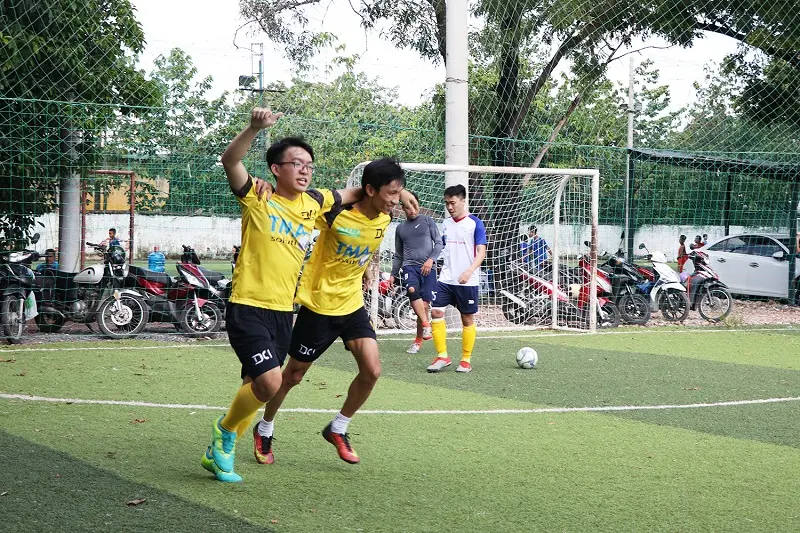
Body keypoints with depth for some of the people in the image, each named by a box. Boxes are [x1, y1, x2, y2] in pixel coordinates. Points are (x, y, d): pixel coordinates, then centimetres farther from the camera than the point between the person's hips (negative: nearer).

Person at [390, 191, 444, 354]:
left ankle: (418, 340, 10)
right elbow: (398, 255, 25)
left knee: (425, 305, -4)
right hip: (410, 266, 1)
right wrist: (393, 275, 21)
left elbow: (439, 243, 4)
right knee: (412, 290, -32)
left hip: (427, 268, -1)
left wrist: (431, 259, -12)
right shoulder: (400, 228, 18)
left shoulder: (427, 221, 8)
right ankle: (426, 325, -26)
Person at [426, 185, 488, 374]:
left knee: (467, 319, 4)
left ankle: (466, 360, 16)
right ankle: (442, 356, -1)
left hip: (467, 282, -5)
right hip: (445, 279, 5)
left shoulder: (475, 223, -7)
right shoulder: (446, 224, 10)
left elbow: (481, 252, -12)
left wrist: (469, 271, -26)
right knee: (436, 312, -9)